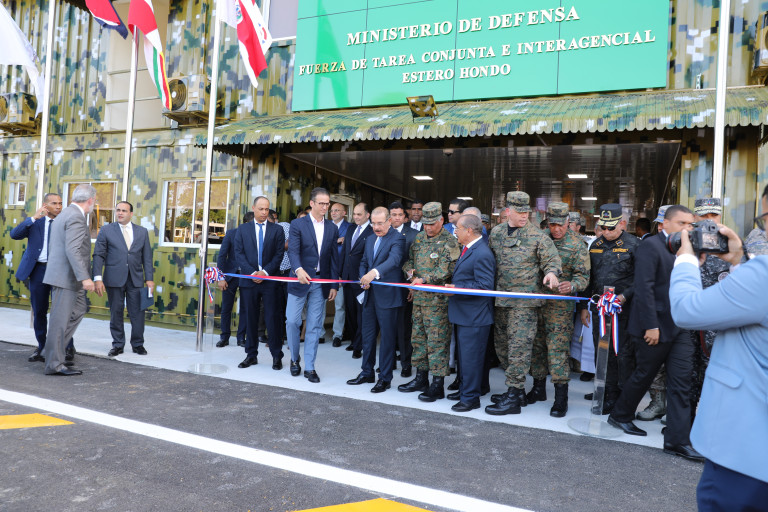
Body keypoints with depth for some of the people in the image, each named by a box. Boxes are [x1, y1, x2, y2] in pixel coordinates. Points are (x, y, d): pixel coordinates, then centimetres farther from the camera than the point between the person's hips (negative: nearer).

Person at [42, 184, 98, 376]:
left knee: (79, 309, 20)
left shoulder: (64, 214, 17)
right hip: (65, 277, -10)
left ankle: (52, 349, 20)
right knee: (60, 320, -3)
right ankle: (54, 364, 5)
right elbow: (72, 250, -26)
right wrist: (85, 277, -29)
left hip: (62, 275, 10)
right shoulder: (76, 217, -16)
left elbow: (53, 247, 23)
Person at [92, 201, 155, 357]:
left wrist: (149, 278, 2)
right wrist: (98, 278, -9)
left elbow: (147, 257, 9)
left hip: (136, 279, 1)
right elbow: (98, 255, 0)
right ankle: (118, 345, 18)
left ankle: (138, 344, 16)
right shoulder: (106, 230, 5)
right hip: (114, 279, -1)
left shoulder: (142, 232, 10)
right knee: (116, 313, 6)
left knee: (138, 313, 2)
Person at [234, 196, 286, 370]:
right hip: (249, 280, 2)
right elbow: (238, 253, 3)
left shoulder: (277, 229, 6)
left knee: (272, 318, -1)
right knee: (251, 318, 8)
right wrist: (252, 272, -9)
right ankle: (251, 355, 17)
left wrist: (266, 272, -12)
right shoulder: (243, 229, 10)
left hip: (270, 280, -2)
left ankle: (276, 356, 7)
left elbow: (279, 254, 0)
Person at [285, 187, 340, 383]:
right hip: (300, 280, -2)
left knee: (315, 326, 5)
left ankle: (309, 367, 14)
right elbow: (293, 251, -15)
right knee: (292, 321, -1)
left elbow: (334, 258, 10)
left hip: (321, 283, 3)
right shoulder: (297, 225, -2)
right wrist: (298, 269, -35)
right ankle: (294, 359, 23)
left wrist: (334, 285, 5)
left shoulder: (332, 228, 9)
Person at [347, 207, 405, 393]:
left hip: (387, 295, -7)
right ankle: (367, 373, 29)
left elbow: (393, 260, -27)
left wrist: (374, 273, -43)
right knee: (367, 335, 15)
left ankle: (385, 378, 13)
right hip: (370, 294, 7)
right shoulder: (370, 239, 15)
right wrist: (364, 278, 0)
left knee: (387, 337, 2)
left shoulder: (397, 239, -10)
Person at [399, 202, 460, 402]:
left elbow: (446, 270, -17)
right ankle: (421, 379, 29)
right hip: (418, 297, 7)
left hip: (438, 299, -7)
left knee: (437, 341, -3)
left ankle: (438, 385, 6)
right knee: (418, 338, 15)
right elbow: (408, 260, 19)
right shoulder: (419, 238, 12)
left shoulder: (448, 241, -9)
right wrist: (410, 271, -2)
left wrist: (424, 279, -20)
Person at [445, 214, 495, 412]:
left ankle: (470, 398, 12)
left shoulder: (482, 254, -20)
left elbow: (485, 286, -24)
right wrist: (453, 286, 8)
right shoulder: (468, 249, 12)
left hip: (473, 317, -10)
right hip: (462, 314, 10)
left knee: (471, 358, 0)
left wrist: (457, 289, -21)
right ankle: (464, 390, 34)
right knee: (463, 356, 20)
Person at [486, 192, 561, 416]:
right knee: (502, 345, 13)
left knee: (519, 347, -7)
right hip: (500, 300, 6)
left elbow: (552, 259, -2)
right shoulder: (496, 232, 11)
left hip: (525, 301, -6)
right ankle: (517, 390, 28)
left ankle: (513, 398, 1)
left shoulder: (537, 235, -3)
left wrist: (551, 272, -24)